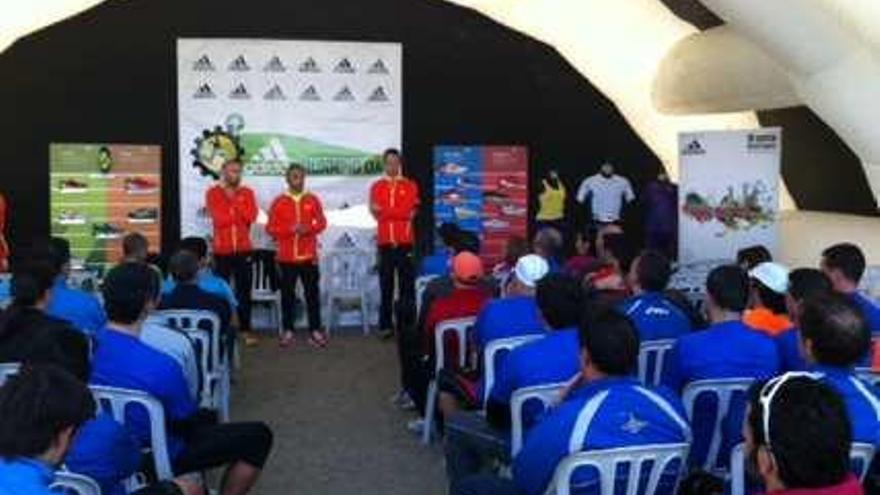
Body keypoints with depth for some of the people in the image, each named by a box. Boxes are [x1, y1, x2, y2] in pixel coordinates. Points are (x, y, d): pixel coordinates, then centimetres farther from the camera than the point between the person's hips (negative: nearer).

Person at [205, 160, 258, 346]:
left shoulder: (247, 193, 8)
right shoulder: (213, 193, 0)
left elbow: (251, 216, -7)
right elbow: (219, 219, -13)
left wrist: (234, 199, -9)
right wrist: (240, 216, -7)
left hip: (244, 249, 2)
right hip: (222, 250, -2)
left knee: (244, 290, 4)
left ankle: (246, 329, 9)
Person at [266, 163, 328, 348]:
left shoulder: (312, 200, 5)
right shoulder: (279, 202, 1)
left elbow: (322, 222, 4)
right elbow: (271, 228, -1)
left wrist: (308, 229, -15)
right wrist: (291, 229, -15)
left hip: (309, 255, 1)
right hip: (286, 256, -1)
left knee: (313, 293, 2)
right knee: (288, 294, 5)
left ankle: (315, 330, 7)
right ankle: (288, 331, 12)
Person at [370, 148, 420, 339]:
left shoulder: (410, 186, 5)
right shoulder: (376, 187, 10)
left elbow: (409, 212, -8)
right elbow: (376, 213, -2)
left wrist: (384, 210, -8)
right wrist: (398, 212, -11)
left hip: (405, 242, -1)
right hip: (385, 242, 1)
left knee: (407, 284, -1)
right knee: (386, 285, 5)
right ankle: (385, 326, 9)